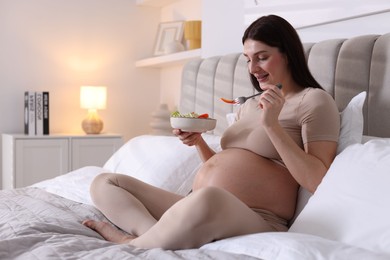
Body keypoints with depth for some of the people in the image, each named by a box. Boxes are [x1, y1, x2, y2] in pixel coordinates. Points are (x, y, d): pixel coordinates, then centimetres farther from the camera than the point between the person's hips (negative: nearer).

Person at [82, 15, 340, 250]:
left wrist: (272, 125, -16)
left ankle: (133, 243, -17)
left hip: (256, 221, -8)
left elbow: (319, 181, -11)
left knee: (207, 199, -43)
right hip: (195, 207, 9)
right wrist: (198, 141, 6)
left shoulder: (315, 100, 1)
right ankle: (159, 234, -24)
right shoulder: (249, 105, 23)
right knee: (104, 182, 3)